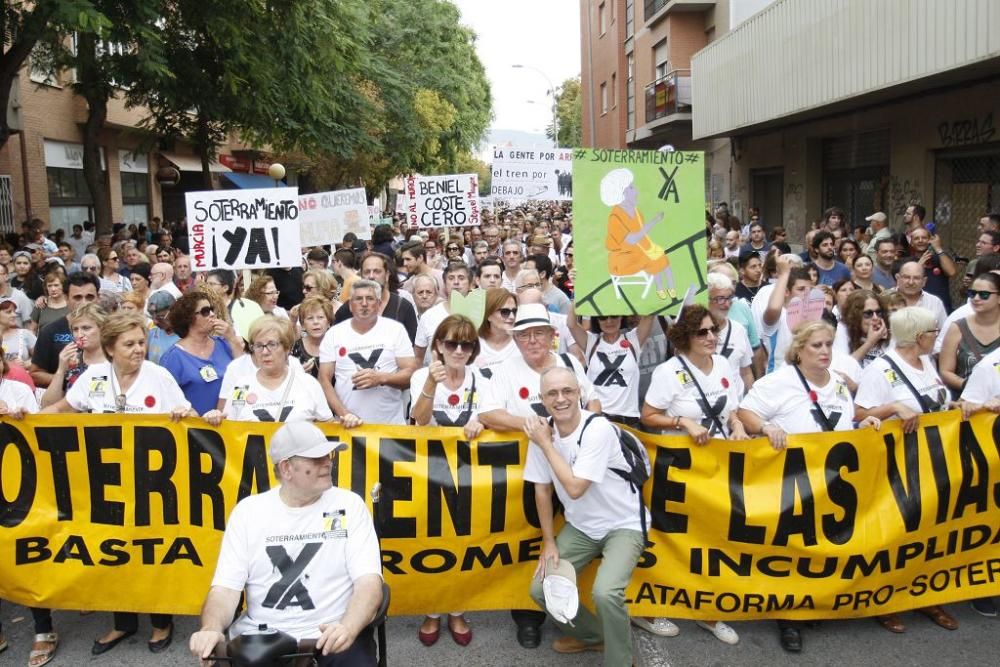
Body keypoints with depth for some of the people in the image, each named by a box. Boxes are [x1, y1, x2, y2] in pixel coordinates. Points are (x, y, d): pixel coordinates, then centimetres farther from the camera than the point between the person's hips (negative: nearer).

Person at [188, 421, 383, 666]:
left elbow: (369, 581, -8)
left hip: (330, 638, -1)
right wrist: (211, 628, -21)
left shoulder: (349, 505, -1)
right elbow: (226, 587, 0)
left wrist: (348, 628, -27)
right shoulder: (248, 510, 4)